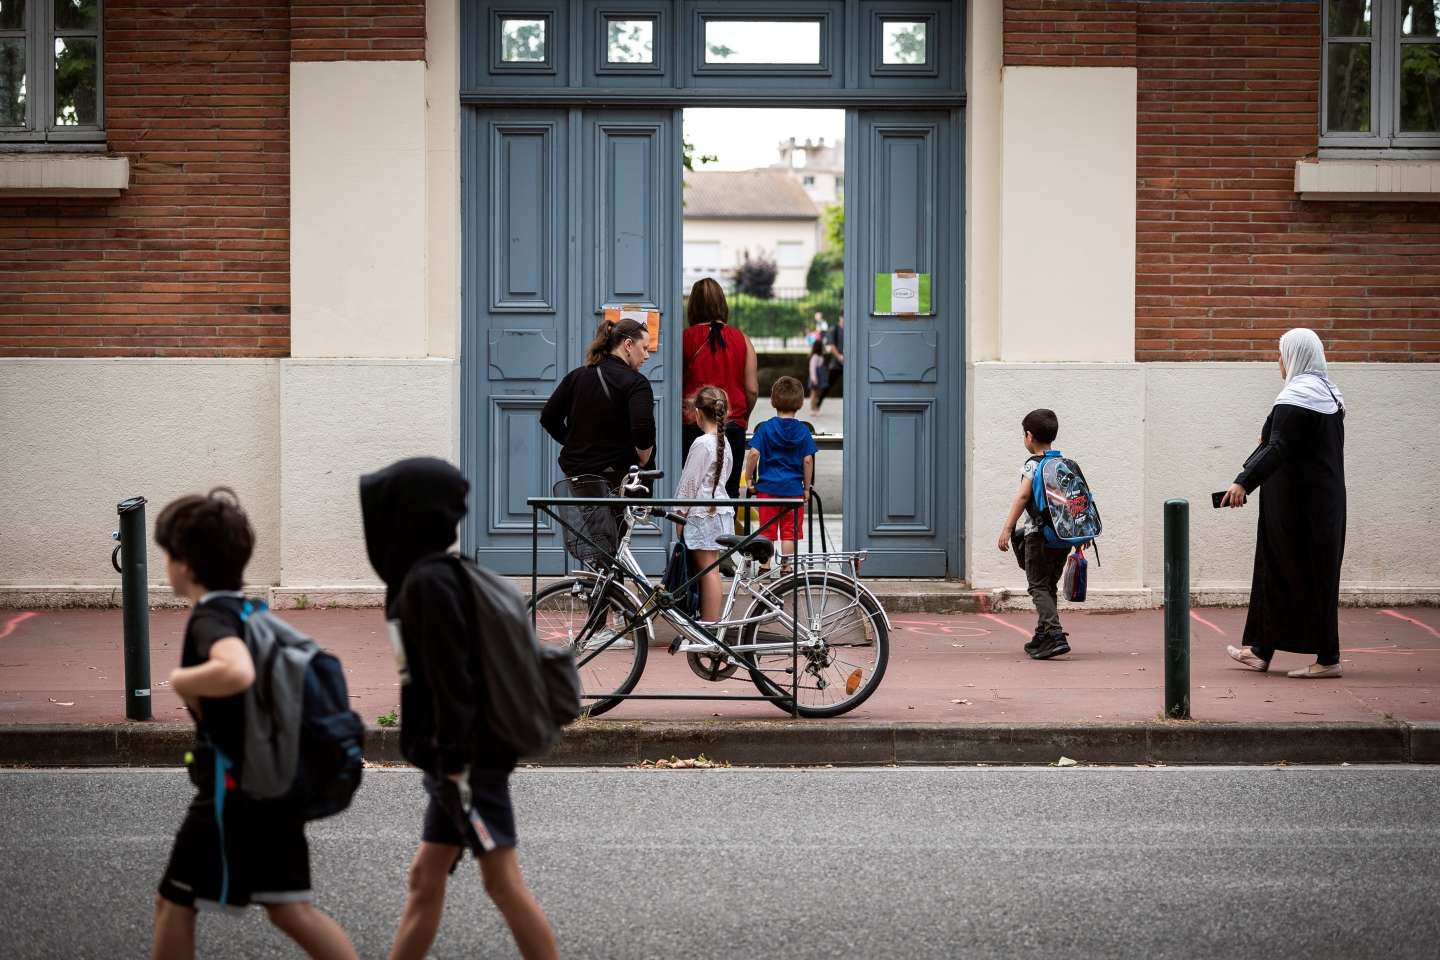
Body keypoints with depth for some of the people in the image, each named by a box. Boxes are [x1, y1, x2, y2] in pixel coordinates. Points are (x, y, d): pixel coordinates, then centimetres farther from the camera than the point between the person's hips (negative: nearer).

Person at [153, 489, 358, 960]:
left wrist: (181, 680, -22)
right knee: (288, 907, 11)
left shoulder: (210, 618, -17)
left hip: (234, 789, -8)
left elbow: (236, 673, -40)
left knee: (174, 904, 7)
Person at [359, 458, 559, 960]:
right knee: (425, 878, 12)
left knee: (502, 881, -5)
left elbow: (453, 680, -20)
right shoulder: (422, 578, 13)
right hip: (454, 758, 10)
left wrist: (454, 767, -20)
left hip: (469, 760, -10)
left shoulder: (429, 581, -16)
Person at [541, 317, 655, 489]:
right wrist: (641, 462, -7)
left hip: (574, 474, 6)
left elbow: (548, 418, 9)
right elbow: (643, 429, -24)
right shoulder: (636, 382, -9)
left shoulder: (576, 376, 9)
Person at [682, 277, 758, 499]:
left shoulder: (685, 338, -4)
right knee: (729, 491, 6)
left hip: (692, 425, -1)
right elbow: (752, 389, 1)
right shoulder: (742, 340, 1)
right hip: (733, 426, 1)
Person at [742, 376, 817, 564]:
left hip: (768, 487, 0)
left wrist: (749, 478, 0)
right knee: (790, 532, 5)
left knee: (766, 531, 7)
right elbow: (808, 460, -3)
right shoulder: (803, 431, 0)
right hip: (793, 488, 0)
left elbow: (754, 453, -11)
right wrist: (807, 487, 6)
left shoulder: (765, 428, -2)